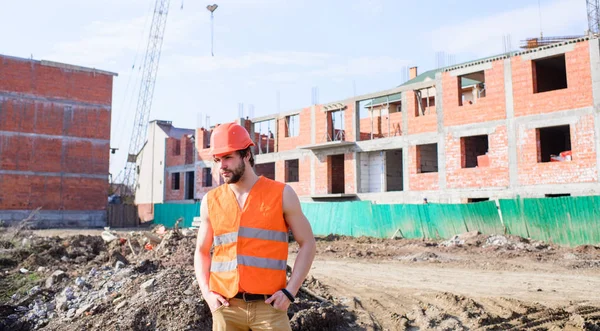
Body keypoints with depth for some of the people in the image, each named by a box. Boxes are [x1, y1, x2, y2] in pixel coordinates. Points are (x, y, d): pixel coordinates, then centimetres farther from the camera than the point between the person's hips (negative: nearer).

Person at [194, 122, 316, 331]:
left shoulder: (282, 194, -2)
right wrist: (206, 293, 1)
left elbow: (307, 244, 1)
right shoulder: (211, 201, 5)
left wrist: (290, 292, -8)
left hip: (269, 305, -2)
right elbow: (202, 251, 15)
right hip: (226, 306, 3)